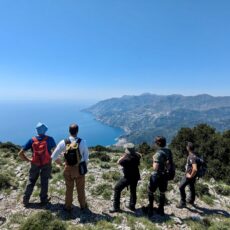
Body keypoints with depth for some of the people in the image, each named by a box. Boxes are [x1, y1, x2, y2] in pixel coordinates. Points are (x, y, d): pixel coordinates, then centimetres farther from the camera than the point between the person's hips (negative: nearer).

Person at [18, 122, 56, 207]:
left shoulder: (32, 140, -12)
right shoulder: (49, 139, -18)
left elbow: (20, 153, -11)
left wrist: (28, 160, 3)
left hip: (35, 164, 2)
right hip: (46, 164, -1)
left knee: (31, 181, 20)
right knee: (44, 182, 15)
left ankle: (25, 200, 31)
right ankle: (43, 199, 30)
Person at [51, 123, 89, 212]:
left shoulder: (63, 142, -16)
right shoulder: (82, 142, -18)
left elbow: (54, 156, -7)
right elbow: (86, 157, -9)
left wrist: (59, 161, 13)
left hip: (68, 169, 1)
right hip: (80, 168, 0)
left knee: (69, 189, 22)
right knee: (80, 189, 21)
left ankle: (68, 207, 40)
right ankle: (83, 205, 42)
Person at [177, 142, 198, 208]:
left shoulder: (192, 157, -29)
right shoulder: (191, 155, 1)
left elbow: (195, 169, -38)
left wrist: (191, 175, -22)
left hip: (189, 175, -9)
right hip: (189, 174, 10)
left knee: (181, 187, -4)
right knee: (191, 187, 23)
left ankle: (183, 203, 7)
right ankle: (191, 200, 42)